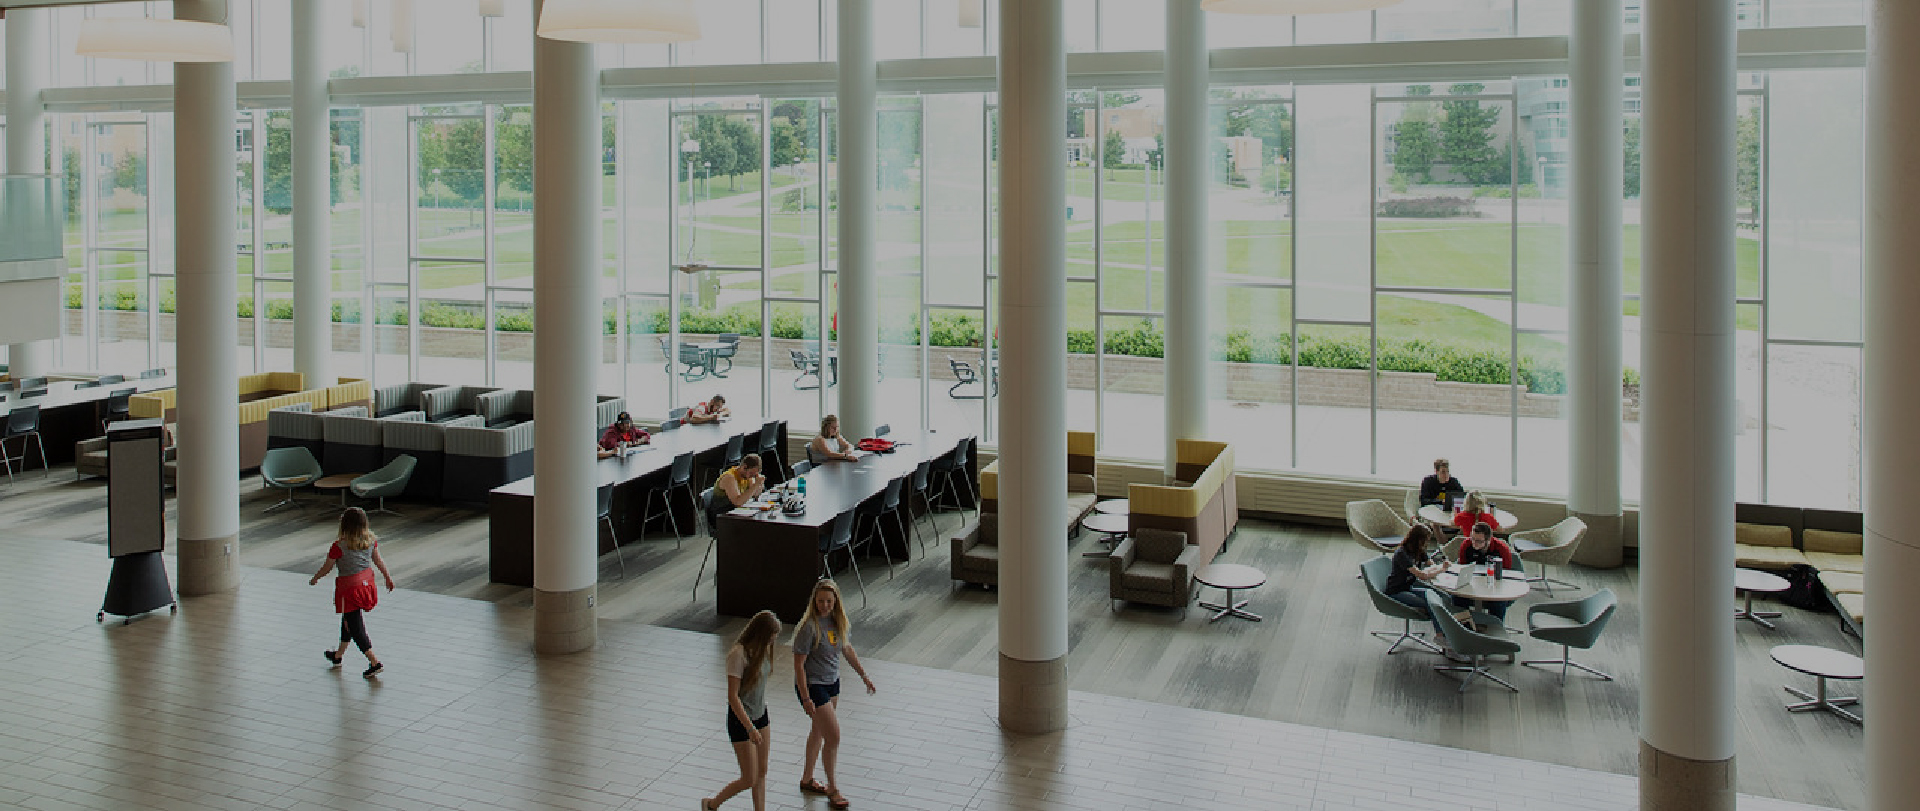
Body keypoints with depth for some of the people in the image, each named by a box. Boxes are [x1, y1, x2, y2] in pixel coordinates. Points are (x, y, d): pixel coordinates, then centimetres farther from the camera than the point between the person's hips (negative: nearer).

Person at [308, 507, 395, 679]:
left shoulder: (339, 546, -20)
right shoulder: (370, 541, -5)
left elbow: (326, 568, -8)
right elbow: (378, 561, 8)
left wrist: (315, 579, 12)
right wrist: (388, 577, 22)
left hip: (349, 589, -7)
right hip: (367, 583, 7)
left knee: (355, 627, 1)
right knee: (349, 621, 25)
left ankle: (375, 662, -4)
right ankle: (339, 654, 41)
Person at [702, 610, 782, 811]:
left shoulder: (761, 649, -1)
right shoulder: (739, 654, -25)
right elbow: (733, 697, -25)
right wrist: (751, 728, -26)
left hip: (760, 715, 7)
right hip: (741, 719, -7)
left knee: (762, 773, 12)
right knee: (749, 780, 2)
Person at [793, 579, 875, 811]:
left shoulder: (837, 620, -1)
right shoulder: (809, 626, -24)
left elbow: (847, 649, 14)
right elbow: (799, 664, -21)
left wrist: (864, 675, 16)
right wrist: (806, 699, -22)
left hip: (832, 682, 8)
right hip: (812, 685, -8)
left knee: (819, 731, 22)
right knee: (833, 737, -6)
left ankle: (807, 779, 40)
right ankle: (832, 789, 11)